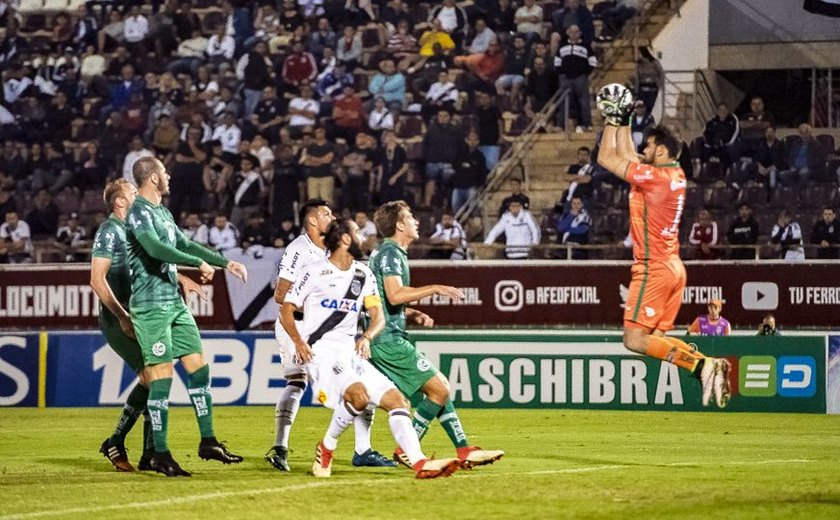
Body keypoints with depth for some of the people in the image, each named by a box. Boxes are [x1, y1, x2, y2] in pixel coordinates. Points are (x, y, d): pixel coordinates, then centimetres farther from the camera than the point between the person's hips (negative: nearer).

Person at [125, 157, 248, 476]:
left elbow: (184, 245, 27)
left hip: (174, 303, 9)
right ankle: (160, 455, -4)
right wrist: (199, 263, -22)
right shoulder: (140, 212, -12)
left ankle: (208, 441, 14)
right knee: (161, 377, -8)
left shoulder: (162, 213, 18)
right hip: (151, 306, -9)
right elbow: (155, 248, -26)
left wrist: (226, 262, 24)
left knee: (198, 366, 8)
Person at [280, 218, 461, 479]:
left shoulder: (363, 275, 16)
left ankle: (420, 463, -15)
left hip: (351, 351, 7)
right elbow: (286, 310, 2)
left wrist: (366, 337, -10)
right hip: (321, 350, -7)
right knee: (359, 395, -32)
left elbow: (378, 317, 12)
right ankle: (326, 448, -12)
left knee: (397, 400, -8)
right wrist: (299, 342, -13)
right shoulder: (315, 271, -1)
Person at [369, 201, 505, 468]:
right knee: (440, 389, -8)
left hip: (386, 341, 10)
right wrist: (435, 288, -19)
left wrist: (413, 315, 13)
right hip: (390, 341, -10)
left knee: (440, 387, 12)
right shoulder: (390, 253, -10)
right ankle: (406, 450, -5)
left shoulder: (387, 252, 21)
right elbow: (395, 295, -25)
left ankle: (464, 450, 11)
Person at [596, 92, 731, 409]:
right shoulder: (675, 175, 11)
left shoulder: (654, 176, -15)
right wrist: (623, 122, 25)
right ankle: (710, 366, -5)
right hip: (673, 267, 9)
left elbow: (606, 158, -9)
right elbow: (626, 155, 25)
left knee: (635, 340, -11)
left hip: (654, 269, -9)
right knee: (656, 338, 10)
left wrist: (613, 120, 0)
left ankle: (701, 365, -20)